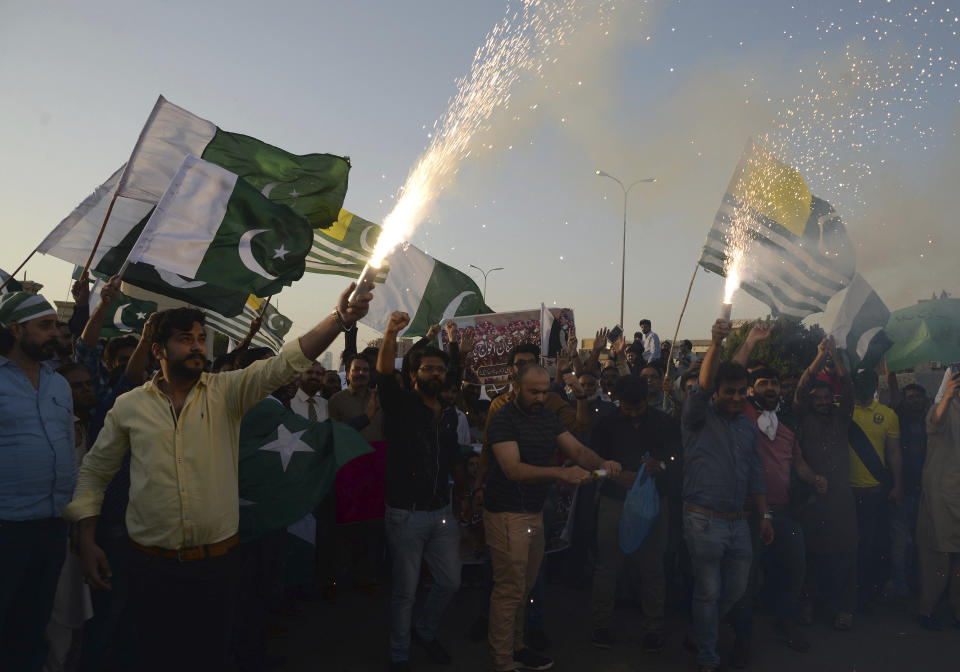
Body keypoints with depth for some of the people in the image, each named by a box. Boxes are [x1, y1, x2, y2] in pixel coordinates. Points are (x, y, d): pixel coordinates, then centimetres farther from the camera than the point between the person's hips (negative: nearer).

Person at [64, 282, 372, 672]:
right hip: (151, 567, 0)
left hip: (217, 563, 0)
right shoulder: (128, 406, 2)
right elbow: (95, 471, 11)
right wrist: (87, 542, 3)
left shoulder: (227, 393, -1)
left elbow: (286, 363, -15)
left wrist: (339, 319, -29)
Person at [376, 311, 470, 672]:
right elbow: (384, 374, -28)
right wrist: (391, 333, -44)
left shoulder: (449, 414, 10)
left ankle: (425, 632, 42)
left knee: (450, 581, 14)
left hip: (442, 513, 6)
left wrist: (465, 496, 23)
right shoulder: (401, 405, -8)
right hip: (406, 515, -5)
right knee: (405, 591, 6)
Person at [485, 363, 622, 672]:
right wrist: (562, 473, -38)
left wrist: (601, 463, -21)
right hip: (507, 515, -7)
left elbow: (577, 449, 0)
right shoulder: (503, 420, -16)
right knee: (510, 590, -1)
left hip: (534, 512, 7)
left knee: (524, 586, 18)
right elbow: (513, 469, -28)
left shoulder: (547, 417, 7)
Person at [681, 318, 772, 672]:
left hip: (738, 521, 6)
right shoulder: (698, 418, -6)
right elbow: (702, 386, -26)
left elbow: (755, 474, 15)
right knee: (708, 592, 3)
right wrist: (715, 344, -38)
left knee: (736, 590, 16)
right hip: (704, 520, -6)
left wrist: (764, 516, 11)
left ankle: (703, 630, 40)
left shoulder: (747, 426, 12)